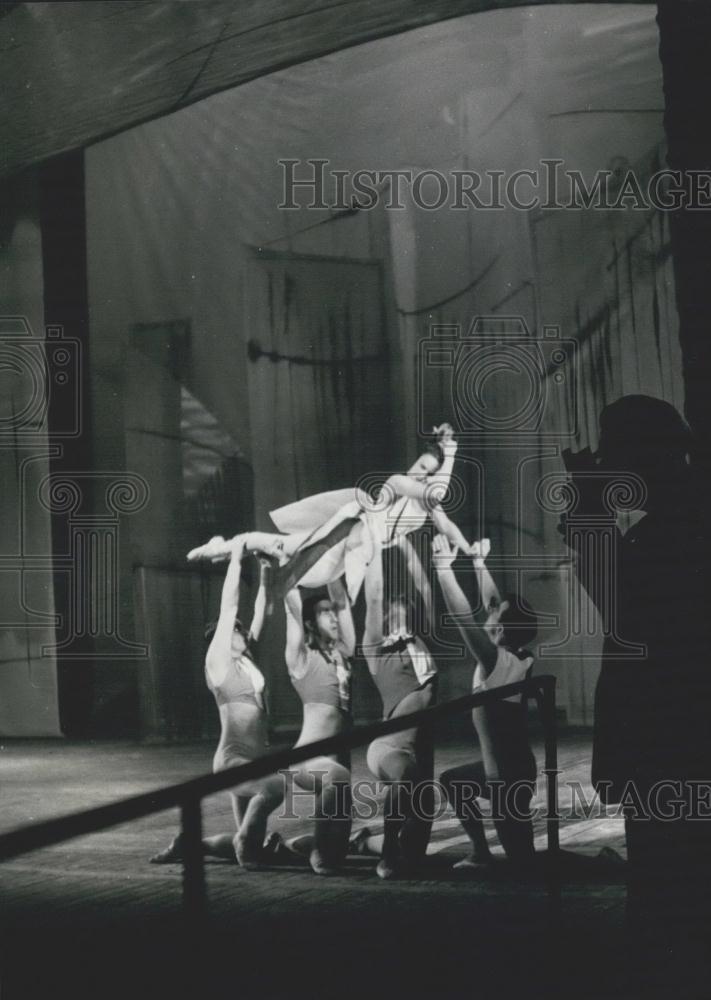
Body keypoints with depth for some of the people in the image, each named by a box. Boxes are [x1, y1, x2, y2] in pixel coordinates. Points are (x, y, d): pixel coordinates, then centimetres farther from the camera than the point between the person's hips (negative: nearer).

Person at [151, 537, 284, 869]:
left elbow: (259, 616, 19)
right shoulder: (218, 662, -3)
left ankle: (189, 844, 23)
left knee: (251, 849, 7)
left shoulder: (246, 662, 15)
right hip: (233, 760, -8)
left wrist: (265, 576, 12)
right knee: (278, 785, -35)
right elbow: (228, 608, -7)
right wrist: (235, 559, -4)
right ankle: (245, 840, -15)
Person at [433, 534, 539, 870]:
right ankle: (480, 852, 28)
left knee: (522, 856, 0)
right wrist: (478, 562, 12)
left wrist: (443, 566, -28)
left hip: (509, 775, -8)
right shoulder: (515, 657, -2)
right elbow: (492, 602, 9)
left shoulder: (497, 662, -23)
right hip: (507, 767, 9)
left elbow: (462, 614, -29)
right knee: (451, 781, 28)